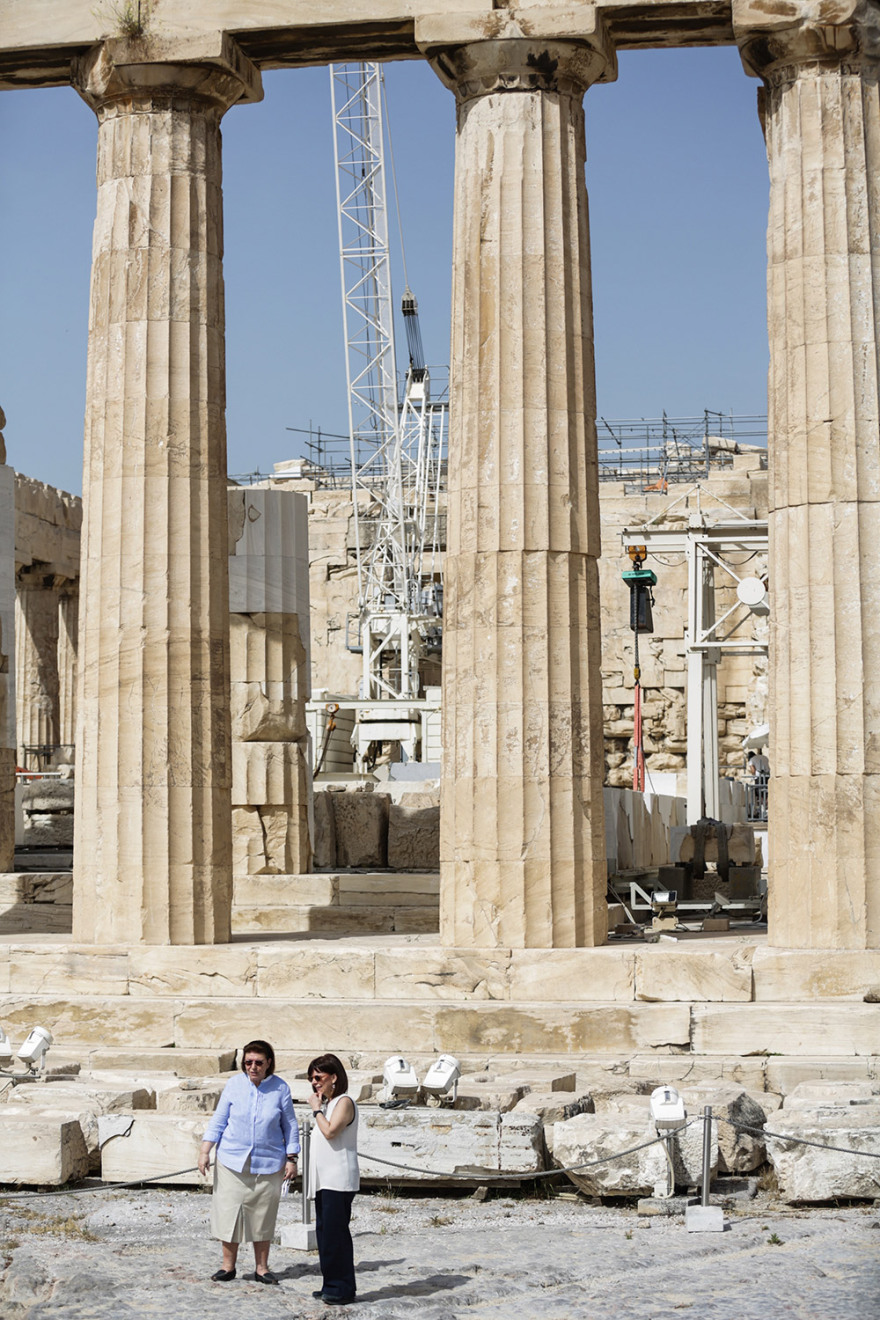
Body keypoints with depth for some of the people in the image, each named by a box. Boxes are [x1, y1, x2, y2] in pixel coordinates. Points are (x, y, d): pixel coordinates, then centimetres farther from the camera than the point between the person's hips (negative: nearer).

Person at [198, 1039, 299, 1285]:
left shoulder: (280, 1088, 0)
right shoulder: (234, 1085, 1)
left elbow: (290, 1126, 8)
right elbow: (218, 1120, 6)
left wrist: (291, 1159, 5)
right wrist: (205, 1151, -1)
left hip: (268, 1163, 0)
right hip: (232, 1161, 0)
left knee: (263, 1215, 5)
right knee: (229, 1211, 0)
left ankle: (261, 1267, 16)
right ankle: (228, 1266, 12)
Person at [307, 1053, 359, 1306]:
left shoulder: (344, 1102, -8)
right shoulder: (327, 1104, 20)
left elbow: (330, 1131, -19)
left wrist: (316, 1109, -10)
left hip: (339, 1180, -10)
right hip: (324, 1179, 10)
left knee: (335, 1232, -10)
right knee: (324, 1232, 10)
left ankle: (343, 1288, -7)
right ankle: (331, 1285, 15)